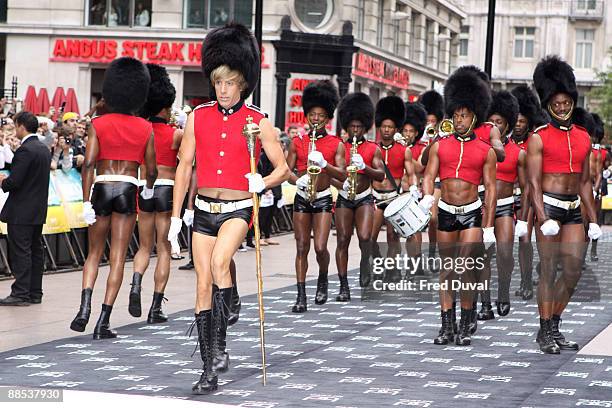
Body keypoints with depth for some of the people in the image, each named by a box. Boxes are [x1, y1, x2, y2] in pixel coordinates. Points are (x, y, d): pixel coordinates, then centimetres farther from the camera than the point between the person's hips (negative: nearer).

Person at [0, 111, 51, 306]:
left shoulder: (25, 150, -18)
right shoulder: (44, 149, 11)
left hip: (22, 211, -9)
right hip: (39, 209, 9)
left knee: (20, 252, -6)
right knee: (35, 251, 12)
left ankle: (21, 293, -5)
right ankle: (35, 293, 16)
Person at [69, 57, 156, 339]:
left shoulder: (98, 124, -1)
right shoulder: (145, 128, 2)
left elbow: (88, 164, -9)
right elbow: (151, 169, 6)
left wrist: (86, 202, -8)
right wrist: (148, 190, 27)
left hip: (101, 189, 1)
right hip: (128, 191, -1)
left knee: (94, 253, 15)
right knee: (118, 258, 2)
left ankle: (85, 307, -8)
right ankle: (103, 323, -1)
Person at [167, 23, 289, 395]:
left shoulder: (258, 122, -4)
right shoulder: (198, 117, 3)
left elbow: (283, 168, 1)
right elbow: (184, 166, 7)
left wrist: (263, 182, -22)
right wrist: (175, 218, 4)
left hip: (239, 210, -3)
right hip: (204, 210, 3)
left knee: (219, 263, -29)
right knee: (203, 285, 2)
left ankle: (220, 345, -17)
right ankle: (209, 370, 8)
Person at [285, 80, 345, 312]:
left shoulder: (336, 144, 1)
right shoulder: (297, 142, 6)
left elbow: (342, 175, -7)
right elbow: (287, 170, 3)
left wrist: (324, 164, -24)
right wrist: (297, 180, -19)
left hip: (323, 199, -2)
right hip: (301, 198, 2)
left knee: (320, 247, -10)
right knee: (301, 248, 0)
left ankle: (323, 279, 21)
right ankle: (301, 297, 2)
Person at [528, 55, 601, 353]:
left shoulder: (583, 137, 13)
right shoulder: (538, 138, -4)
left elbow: (585, 182, 18)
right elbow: (533, 182, -9)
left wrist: (593, 219, 13)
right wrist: (543, 218, -20)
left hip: (574, 210, 6)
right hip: (549, 206, -6)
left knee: (574, 270, 3)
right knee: (549, 270, -3)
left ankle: (554, 327, 16)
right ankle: (546, 332, 5)